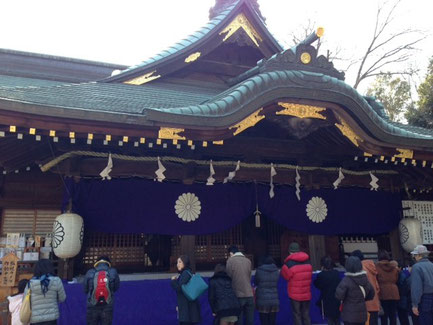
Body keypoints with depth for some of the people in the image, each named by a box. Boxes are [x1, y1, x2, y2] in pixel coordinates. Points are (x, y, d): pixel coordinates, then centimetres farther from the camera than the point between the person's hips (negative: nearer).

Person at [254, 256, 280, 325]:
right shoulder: (276, 271, 2)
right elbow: (275, 283, 11)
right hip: (274, 300, 3)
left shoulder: (259, 271, -7)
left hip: (262, 300, -3)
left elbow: (255, 282, 6)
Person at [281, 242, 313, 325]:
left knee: (297, 315, 3)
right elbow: (310, 276, 11)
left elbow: (286, 276, -3)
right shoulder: (308, 262, 4)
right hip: (307, 294, 5)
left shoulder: (289, 263, -12)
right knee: (306, 314, 13)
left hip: (295, 295, -5)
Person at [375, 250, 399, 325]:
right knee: (393, 315, 11)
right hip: (394, 293, 4)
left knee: (384, 316, 2)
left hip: (382, 293, -4)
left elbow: (375, 280, -4)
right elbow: (397, 279, 13)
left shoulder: (377, 266, -7)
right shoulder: (394, 267, 7)